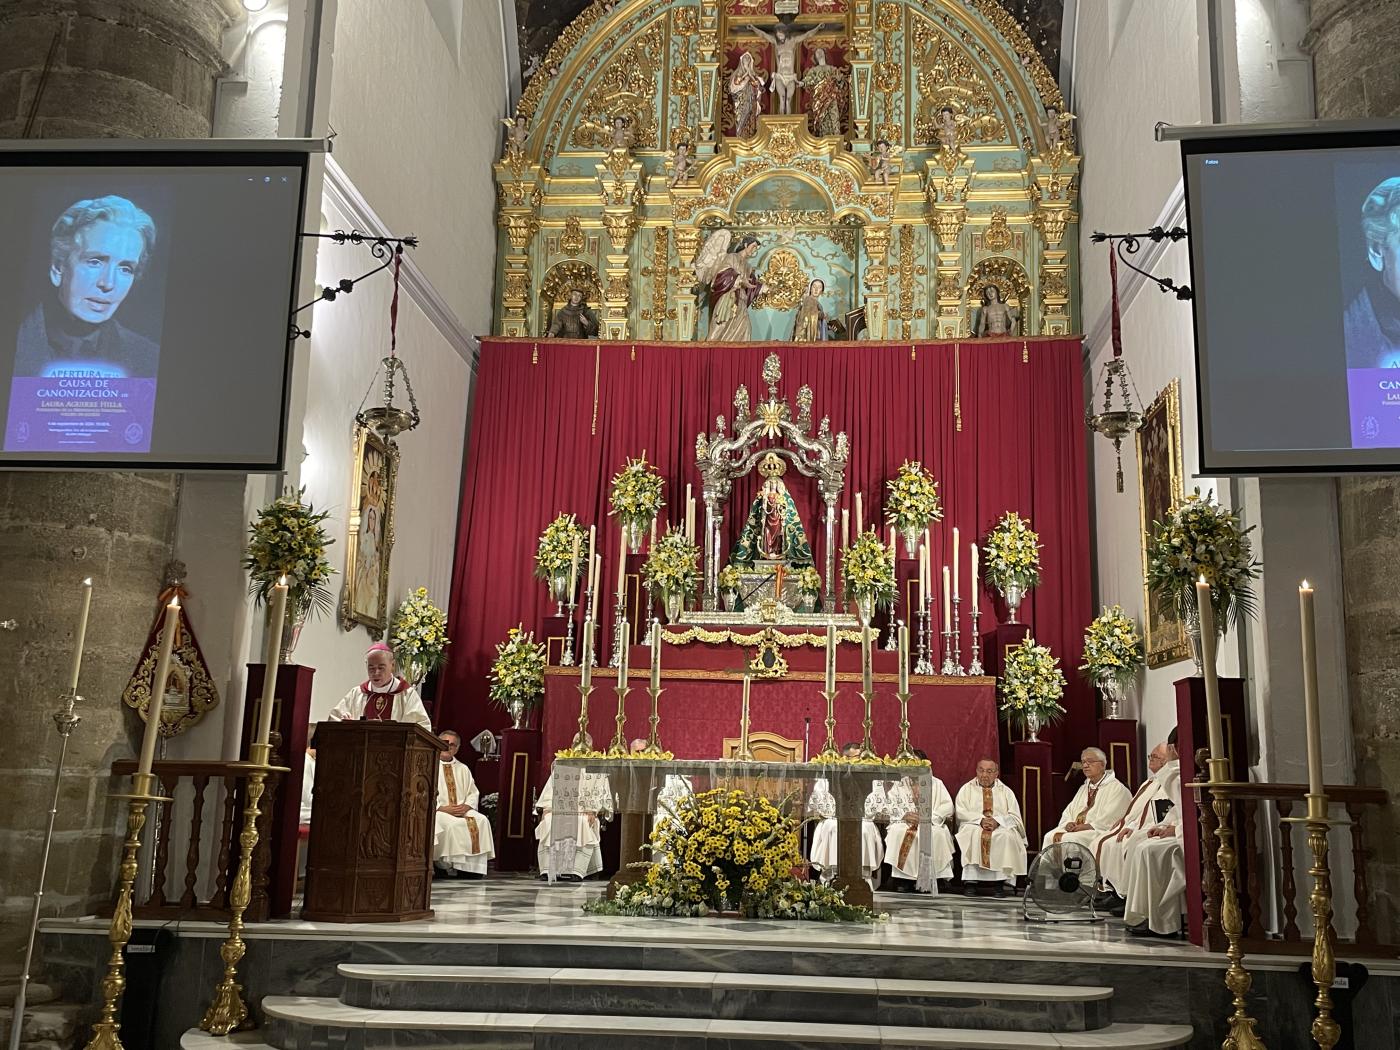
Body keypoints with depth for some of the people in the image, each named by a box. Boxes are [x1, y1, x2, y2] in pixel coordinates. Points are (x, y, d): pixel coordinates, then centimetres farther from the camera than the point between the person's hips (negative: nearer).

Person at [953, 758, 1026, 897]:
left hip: (1001, 827, 1)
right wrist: (980, 820, -17)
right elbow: (960, 812, -1)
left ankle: (1002, 880, -32)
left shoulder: (1006, 791, 17)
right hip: (973, 826, -1)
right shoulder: (967, 789, 14)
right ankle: (970, 881, -36)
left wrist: (997, 821, -15)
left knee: (1007, 836, -33)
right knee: (974, 834, -36)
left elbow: (1014, 816, 5)